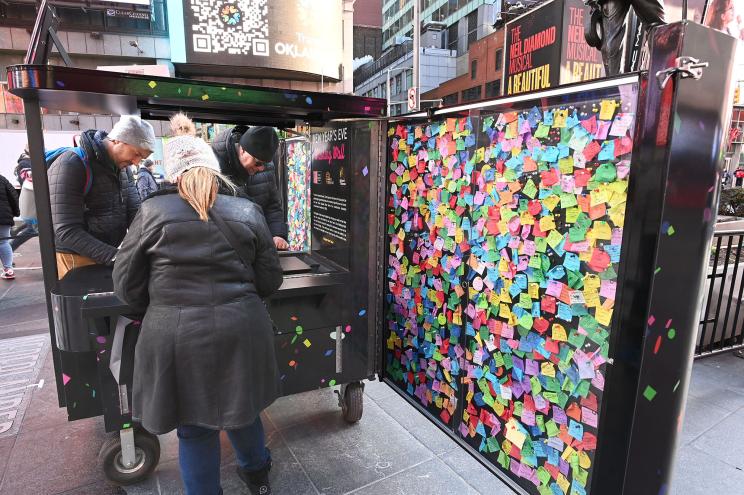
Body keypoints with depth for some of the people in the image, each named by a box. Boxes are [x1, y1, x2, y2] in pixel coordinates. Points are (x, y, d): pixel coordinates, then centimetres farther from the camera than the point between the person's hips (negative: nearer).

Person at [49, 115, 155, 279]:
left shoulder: (123, 167, 5)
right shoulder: (70, 165, -18)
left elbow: (134, 211, 0)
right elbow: (66, 231, -23)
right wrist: (115, 256, -31)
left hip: (114, 252, 6)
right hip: (78, 258, -6)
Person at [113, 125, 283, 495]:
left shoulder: (152, 211, -2)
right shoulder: (248, 212, 2)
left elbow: (126, 284, 2)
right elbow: (270, 280, 3)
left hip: (175, 335, -2)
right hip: (240, 329, 3)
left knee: (194, 428, 17)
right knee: (241, 406, 26)